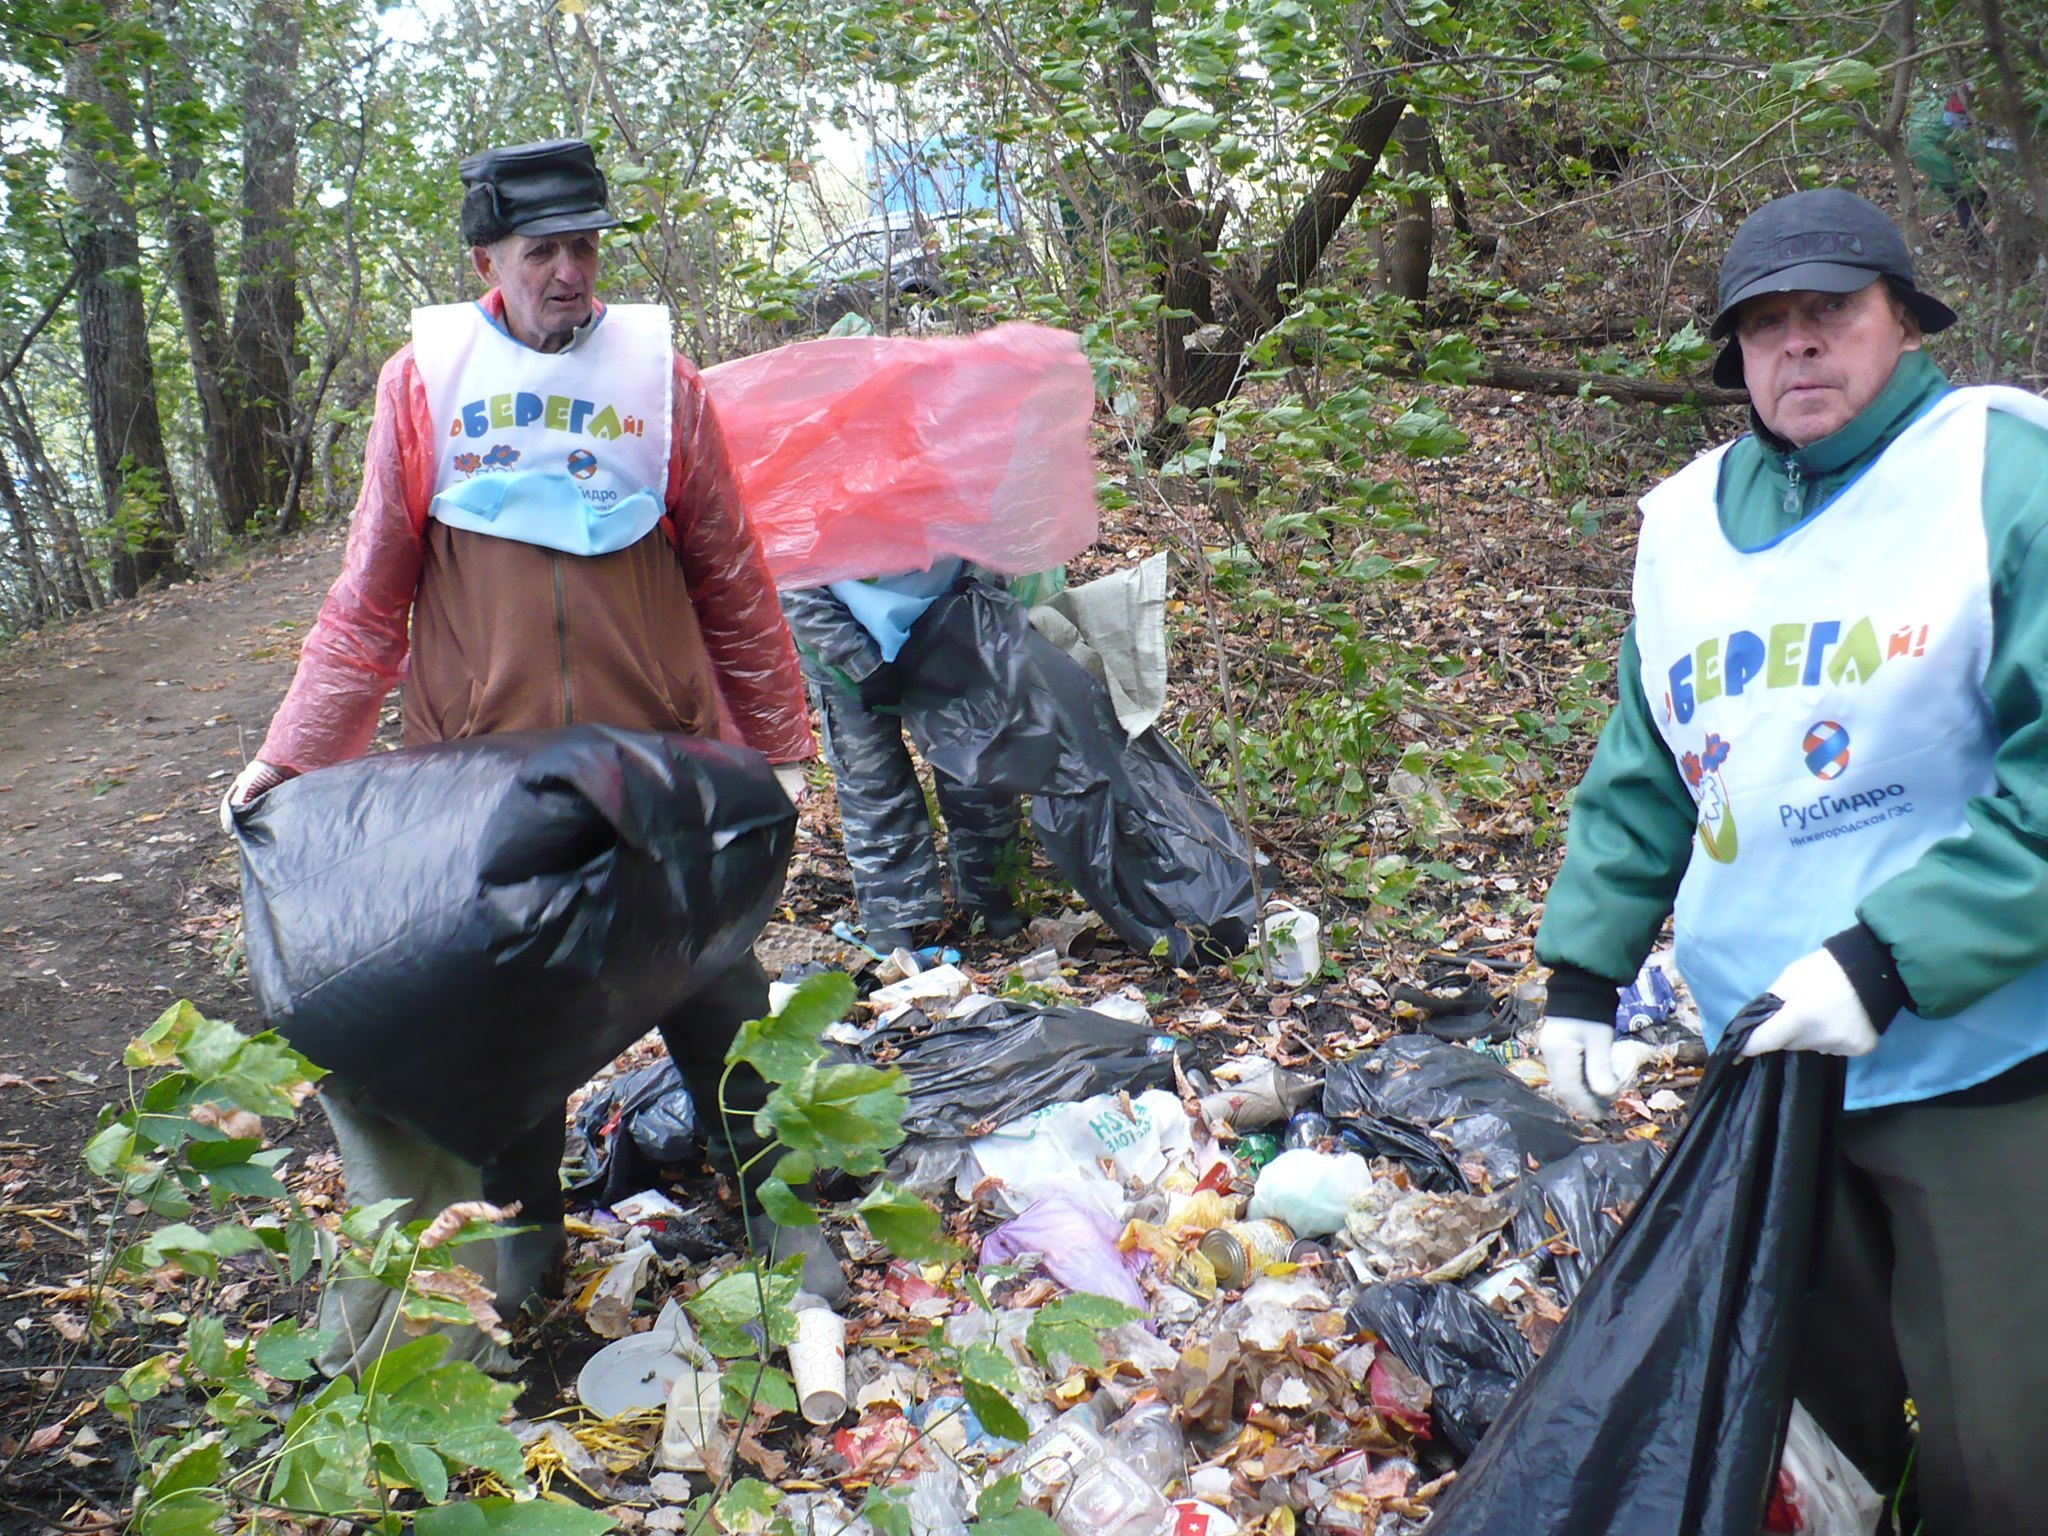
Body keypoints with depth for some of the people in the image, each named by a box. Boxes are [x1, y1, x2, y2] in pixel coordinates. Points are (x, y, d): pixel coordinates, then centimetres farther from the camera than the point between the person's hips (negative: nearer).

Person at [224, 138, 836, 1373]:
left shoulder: (658, 376, 1)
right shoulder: (425, 380, 1)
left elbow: (733, 579, 7)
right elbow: (372, 595, 5)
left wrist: (779, 740, 9)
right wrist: (294, 752, 1)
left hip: (658, 755, 0)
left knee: (713, 983, 7)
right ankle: (522, 1235, 31)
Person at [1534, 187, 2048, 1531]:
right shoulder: (1689, 519, 7)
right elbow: (1641, 774, 14)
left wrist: (1887, 960, -23)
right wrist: (1584, 965, 11)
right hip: (1763, 1051, 5)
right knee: (1814, 1413, 20)